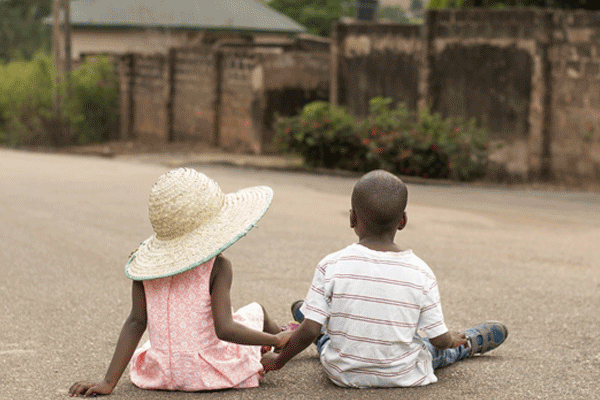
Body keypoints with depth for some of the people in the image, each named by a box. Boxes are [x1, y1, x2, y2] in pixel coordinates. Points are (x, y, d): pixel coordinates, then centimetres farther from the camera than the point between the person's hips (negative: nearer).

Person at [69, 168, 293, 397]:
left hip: (163, 375, 4)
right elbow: (224, 329, -23)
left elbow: (136, 322, -9)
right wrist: (275, 339, -9)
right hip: (210, 374, -4)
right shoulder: (217, 267, -17)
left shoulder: (144, 265, -5)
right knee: (254, 311, 21)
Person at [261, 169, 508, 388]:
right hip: (403, 376, 1)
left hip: (343, 375, -1)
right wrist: (454, 340, 16)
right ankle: (468, 344, 61)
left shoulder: (331, 266, -17)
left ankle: (302, 314, 62)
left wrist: (278, 361, 1)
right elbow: (440, 338, -8)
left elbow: (311, 330, -15)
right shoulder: (420, 274, -15)